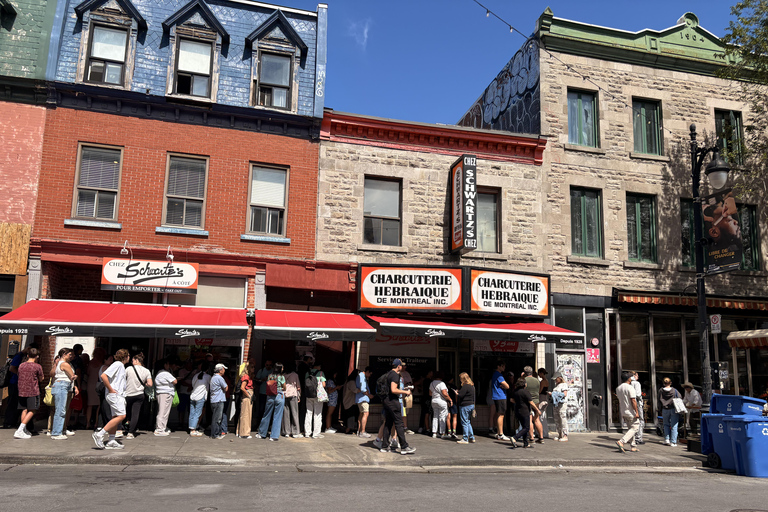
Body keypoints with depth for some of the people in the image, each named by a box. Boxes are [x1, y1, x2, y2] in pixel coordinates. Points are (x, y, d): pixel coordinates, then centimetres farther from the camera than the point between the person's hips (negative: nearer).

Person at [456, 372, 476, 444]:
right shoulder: (472, 386, 12)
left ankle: (465, 439, 1)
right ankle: (471, 438, 20)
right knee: (468, 422, 17)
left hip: (465, 406, -10)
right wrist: (459, 393, 15)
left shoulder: (465, 386, -18)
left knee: (464, 422, -3)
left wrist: (457, 394, -1)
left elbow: (460, 396, -21)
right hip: (471, 404, 10)